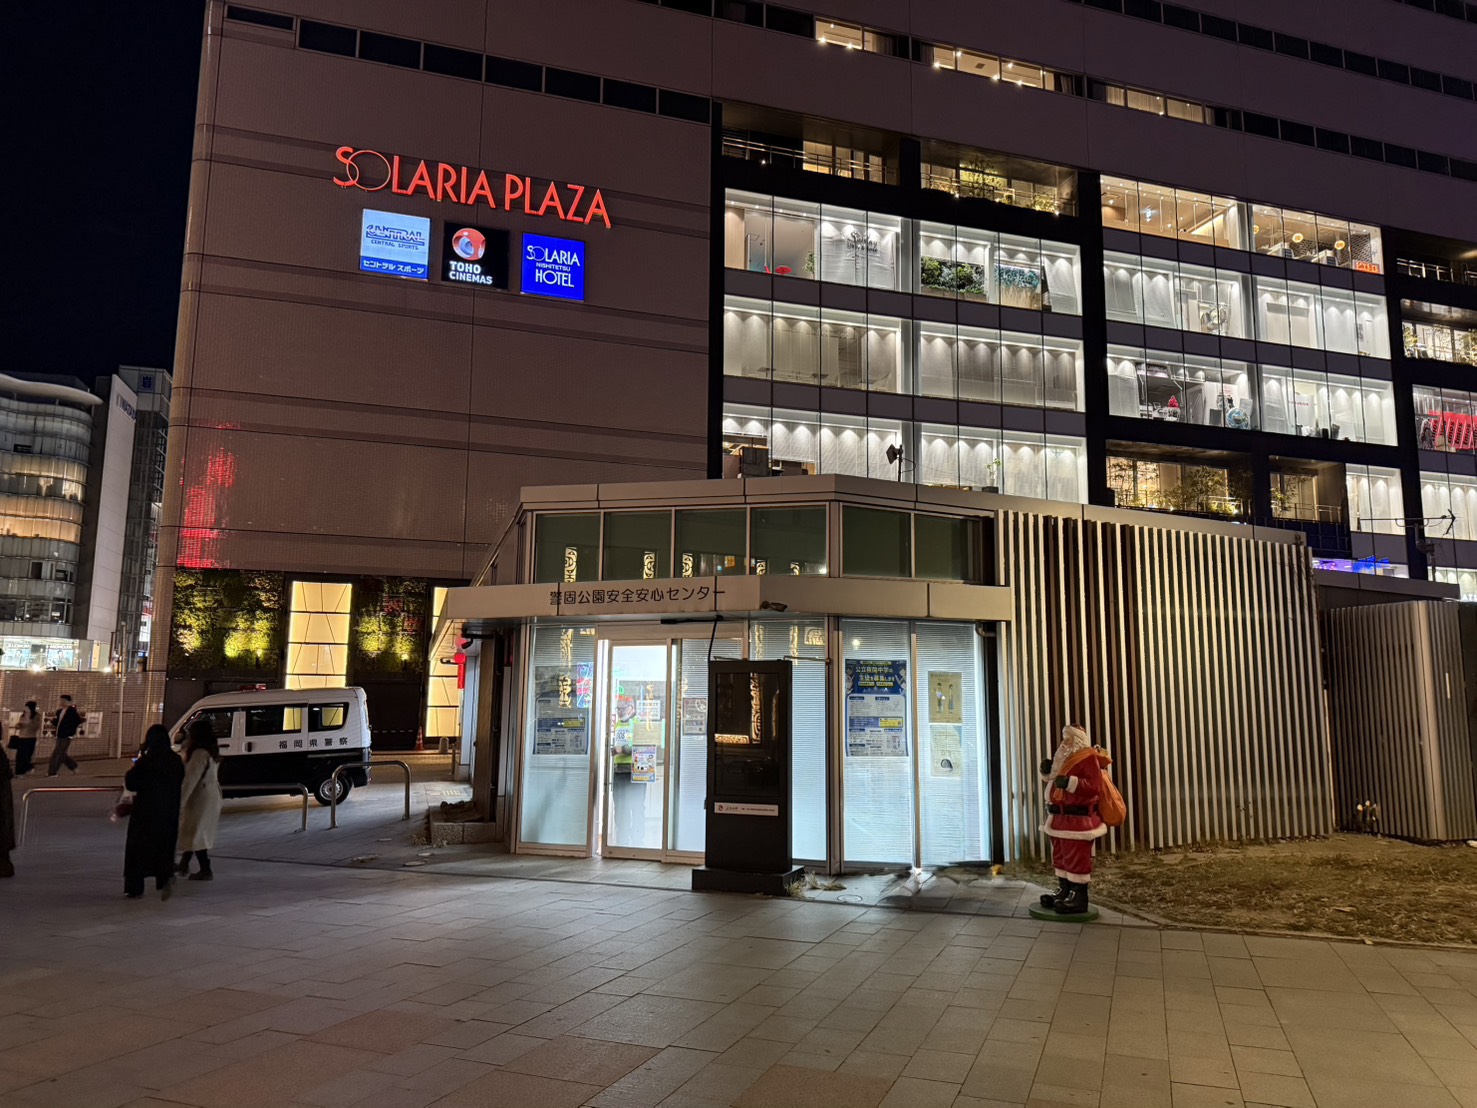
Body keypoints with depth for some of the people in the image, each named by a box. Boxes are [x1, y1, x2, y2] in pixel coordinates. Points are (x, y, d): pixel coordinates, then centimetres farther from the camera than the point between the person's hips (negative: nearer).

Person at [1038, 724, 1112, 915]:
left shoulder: (1088, 758, -12)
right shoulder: (1064, 757, 16)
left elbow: (1095, 787, -23)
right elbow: (1053, 783, 27)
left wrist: (1070, 782, -32)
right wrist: (1047, 772, 6)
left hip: (1078, 818, -10)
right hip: (1059, 816, 10)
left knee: (1077, 858, -5)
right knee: (1061, 856, 14)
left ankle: (1079, 898, 0)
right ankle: (1065, 892, 23)